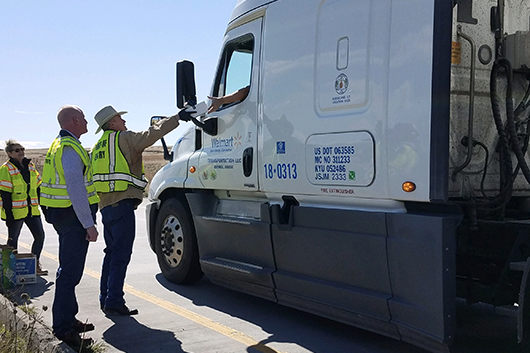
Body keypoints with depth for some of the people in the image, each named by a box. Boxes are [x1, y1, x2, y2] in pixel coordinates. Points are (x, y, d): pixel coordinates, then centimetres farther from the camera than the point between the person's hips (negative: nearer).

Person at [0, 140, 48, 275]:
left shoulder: (30, 166, 11)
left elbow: (37, 187, 18)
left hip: (32, 210, 6)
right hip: (15, 212, -6)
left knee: (39, 235, 0)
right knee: (13, 239, 6)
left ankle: (35, 264, 11)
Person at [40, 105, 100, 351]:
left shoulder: (59, 146, 17)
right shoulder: (70, 149, -17)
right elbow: (76, 190, -24)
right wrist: (89, 224, -22)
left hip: (63, 217, 11)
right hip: (73, 217, -11)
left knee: (68, 269, 18)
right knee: (70, 272, -7)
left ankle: (67, 319, 29)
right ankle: (63, 328, -3)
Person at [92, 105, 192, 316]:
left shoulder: (98, 147, 21)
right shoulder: (124, 138, -4)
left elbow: (92, 177, 23)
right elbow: (153, 134, -13)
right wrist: (177, 117, -6)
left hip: (105, 204, 9)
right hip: (122, 203, -9)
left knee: (112, 251, 16)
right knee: (121, 254, -7)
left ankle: (105, 298, 21)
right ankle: (114, 302, -7)